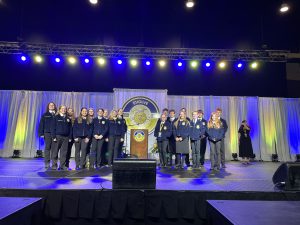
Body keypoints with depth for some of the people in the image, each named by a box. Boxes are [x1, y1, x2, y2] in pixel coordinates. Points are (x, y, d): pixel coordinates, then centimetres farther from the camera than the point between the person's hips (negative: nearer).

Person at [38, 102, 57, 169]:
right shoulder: (45, 115, 9)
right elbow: (41, 125, 5)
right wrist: (41, 133, -4)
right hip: (47, 133, -1)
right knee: (47, 148, 1)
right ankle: (47, 164, 7)